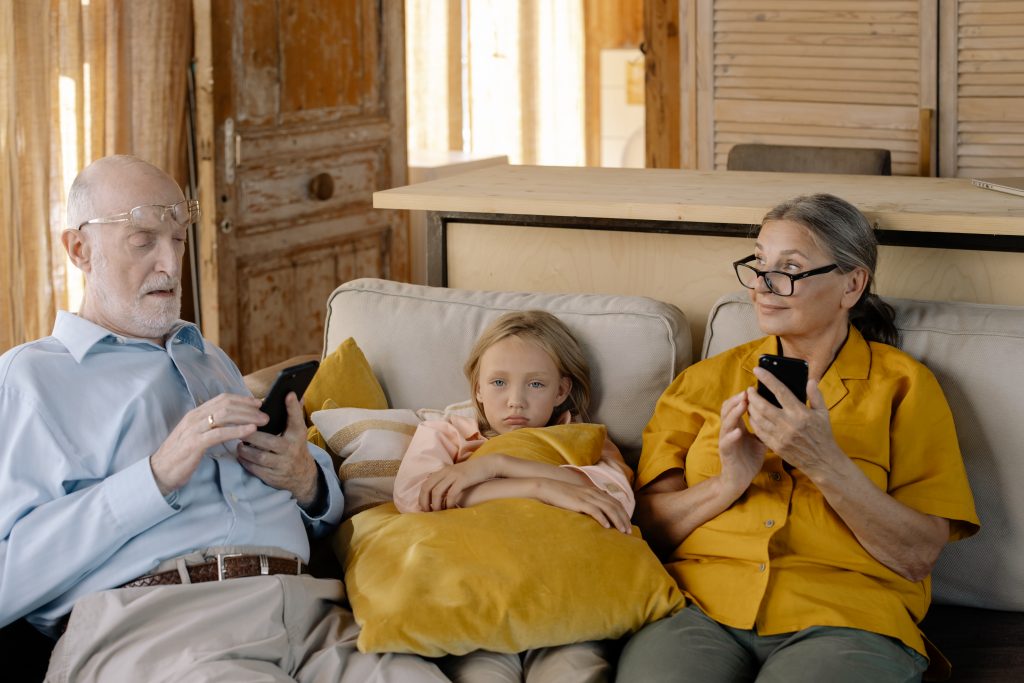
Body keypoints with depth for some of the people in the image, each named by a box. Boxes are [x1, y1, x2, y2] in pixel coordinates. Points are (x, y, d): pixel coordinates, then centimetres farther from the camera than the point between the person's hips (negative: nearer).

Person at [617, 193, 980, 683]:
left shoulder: (903, 384, 11)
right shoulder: (708, 380, 18)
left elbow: (919, 556, -1)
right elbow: (647, 527, 9)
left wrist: (824, 463, -13)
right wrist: (728, 483, -9)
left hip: (842, 618, -2)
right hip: (699, 609, 3)